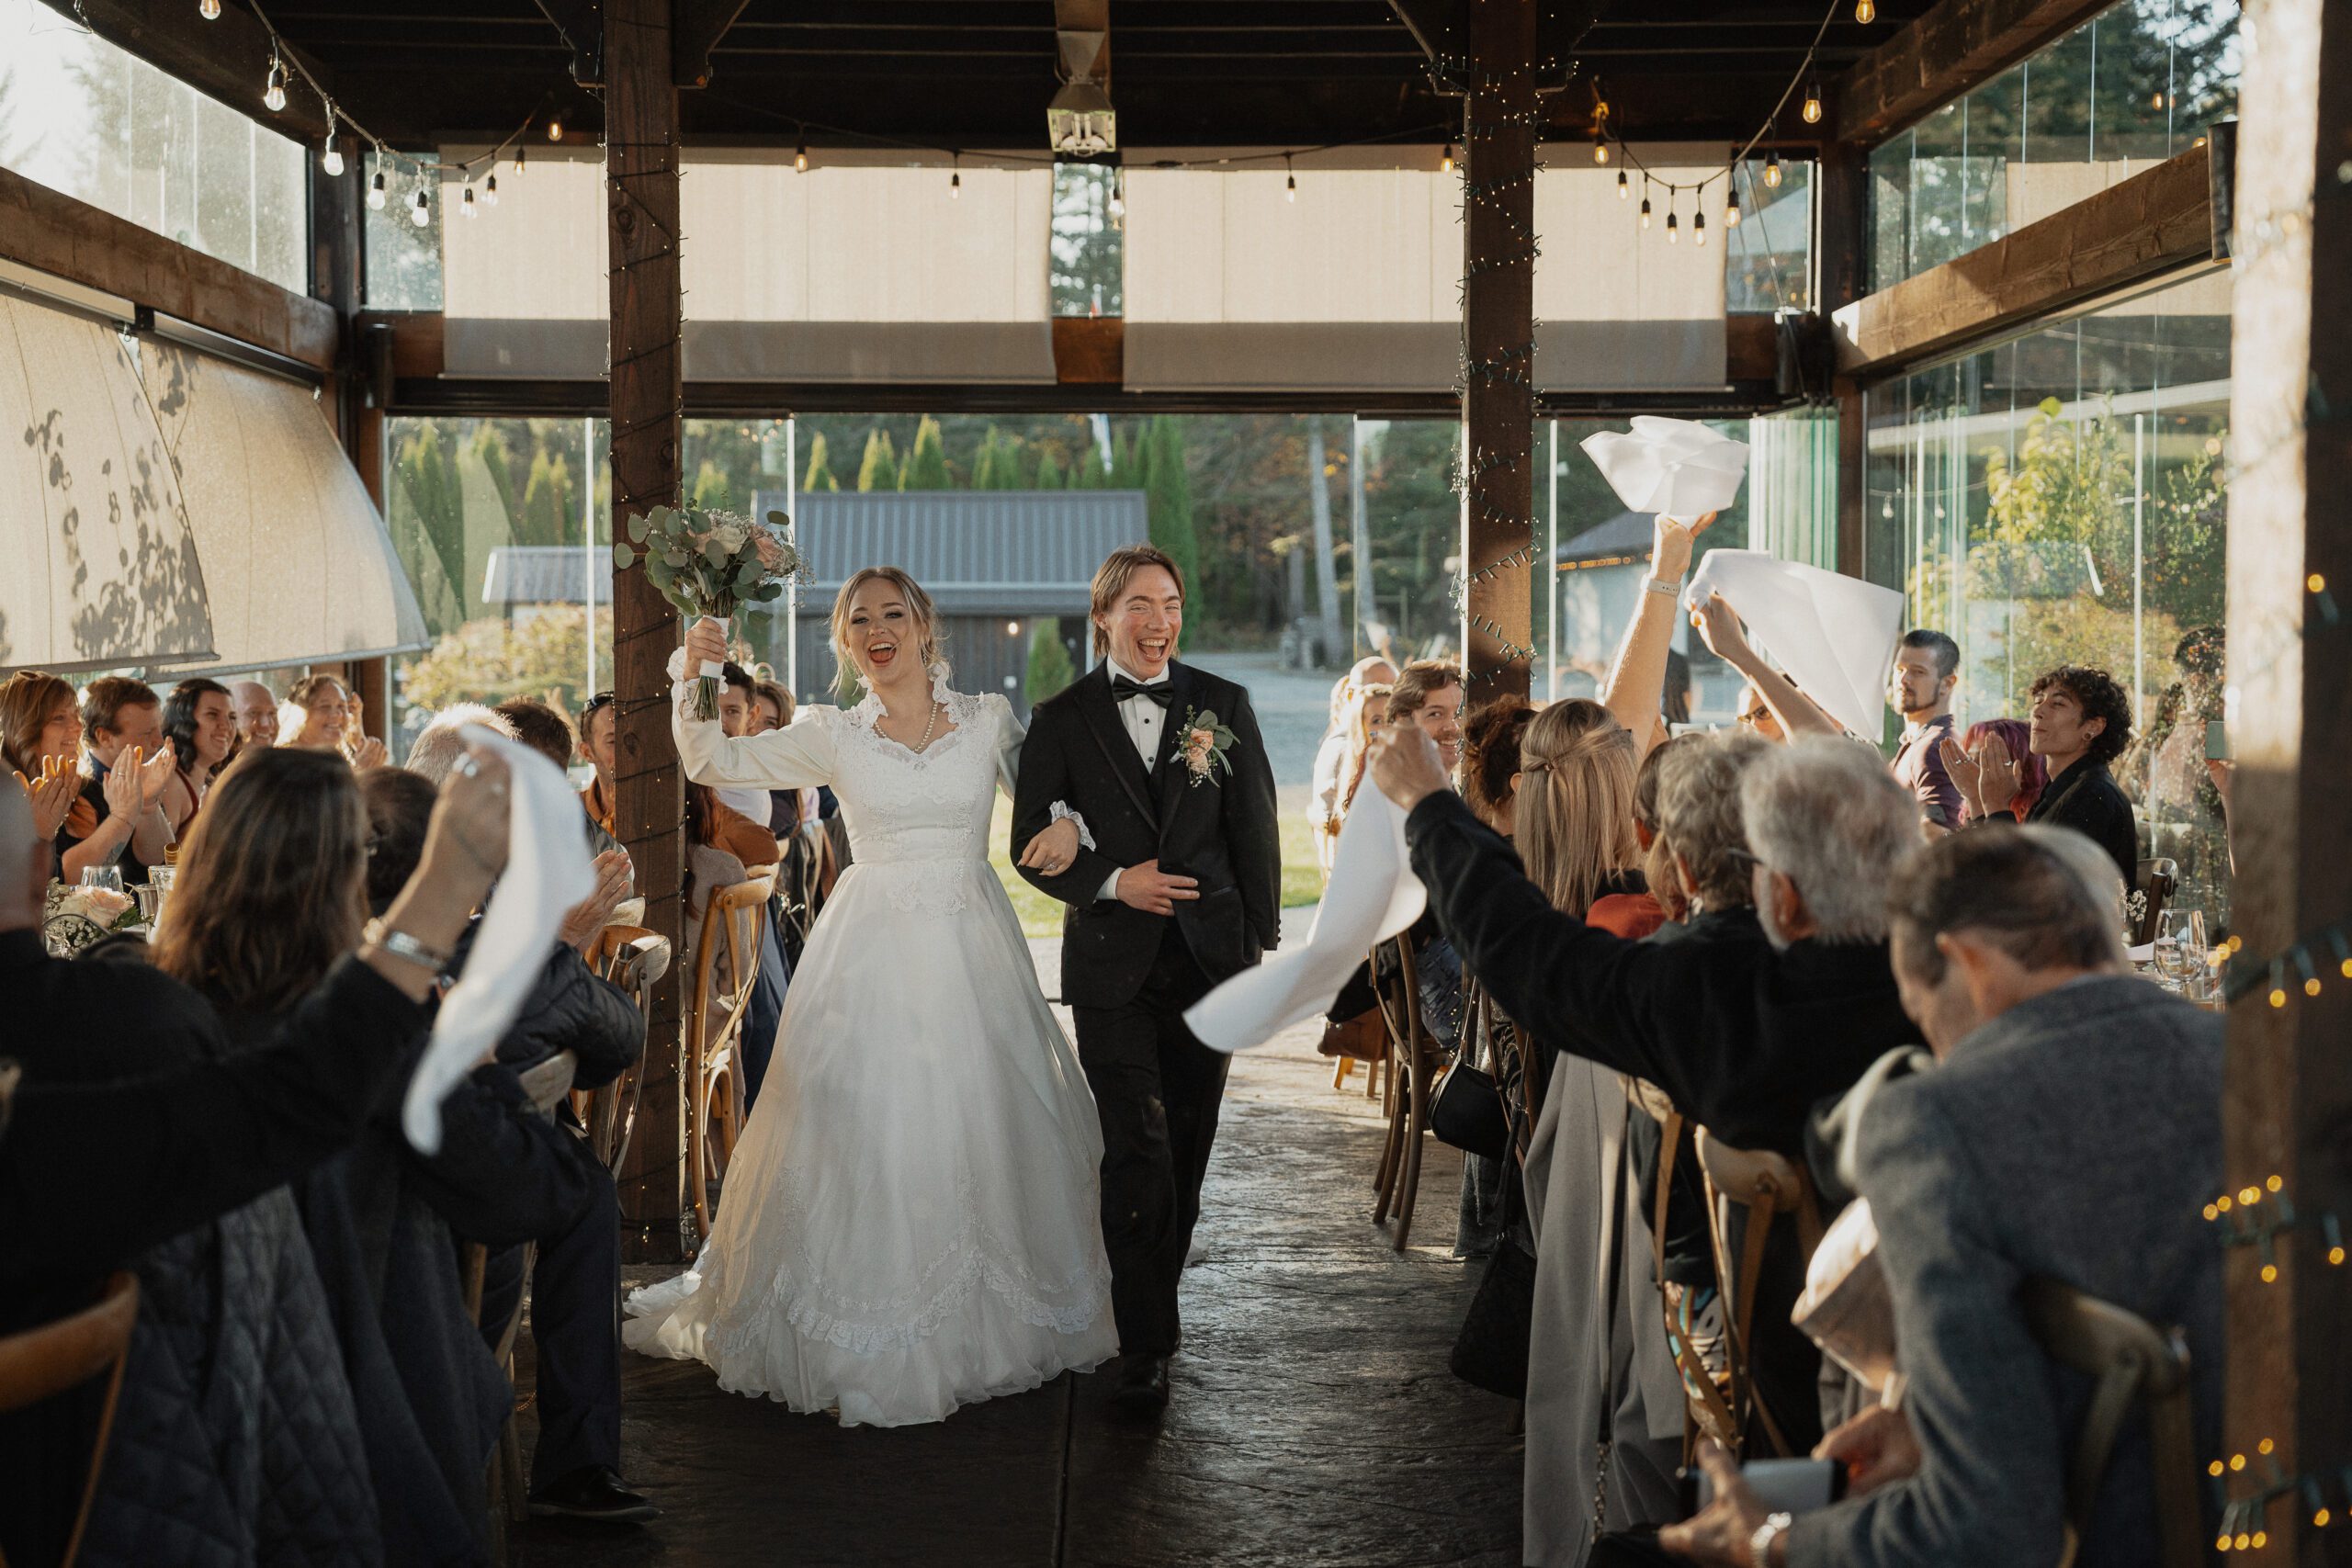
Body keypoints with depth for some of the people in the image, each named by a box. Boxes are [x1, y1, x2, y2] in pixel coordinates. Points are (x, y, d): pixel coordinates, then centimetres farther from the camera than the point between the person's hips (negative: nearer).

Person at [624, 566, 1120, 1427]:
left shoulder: (988, 720, 4)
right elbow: (714, 763, 2)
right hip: (872, 956, -1)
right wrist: (693, 678, -13)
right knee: (862, 1125, -2)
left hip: (970, 949, 1)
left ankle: (984, 1326, 23)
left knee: (980, 1122, 6)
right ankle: (863, 1349, 8)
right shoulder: (832, 735, 3)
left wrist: (1069, 823, -10)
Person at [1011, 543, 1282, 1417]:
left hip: (1208, 957, 2)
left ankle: (1159, 1302, 31)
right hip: (1112, 967, -2)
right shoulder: (1063, 719, 2)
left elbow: (1255, 831, 5)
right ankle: (1145, 1346, -4)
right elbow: (1033, 846, 3)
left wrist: (1262, 943, 1)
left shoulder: (1224, 706, 5)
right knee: (1138, 1149, -9)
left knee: (1186, 1146, 11)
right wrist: (1112, 881, -13)